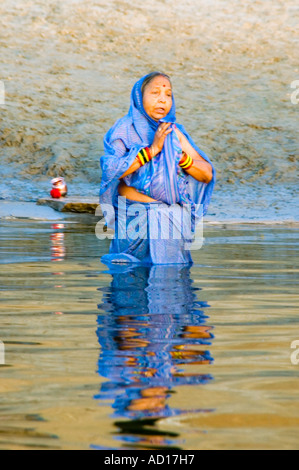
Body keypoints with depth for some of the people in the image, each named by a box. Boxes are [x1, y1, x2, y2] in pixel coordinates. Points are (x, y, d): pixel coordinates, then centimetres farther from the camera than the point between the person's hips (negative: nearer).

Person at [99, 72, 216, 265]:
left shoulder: (175, 133, 10)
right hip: (134, 219, -3)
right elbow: (112, 170, -18)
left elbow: (207, 174, 6)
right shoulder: (125, 129, 0)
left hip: (171, 220, 3)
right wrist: (152, 149, -18)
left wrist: (180, 156, -11)